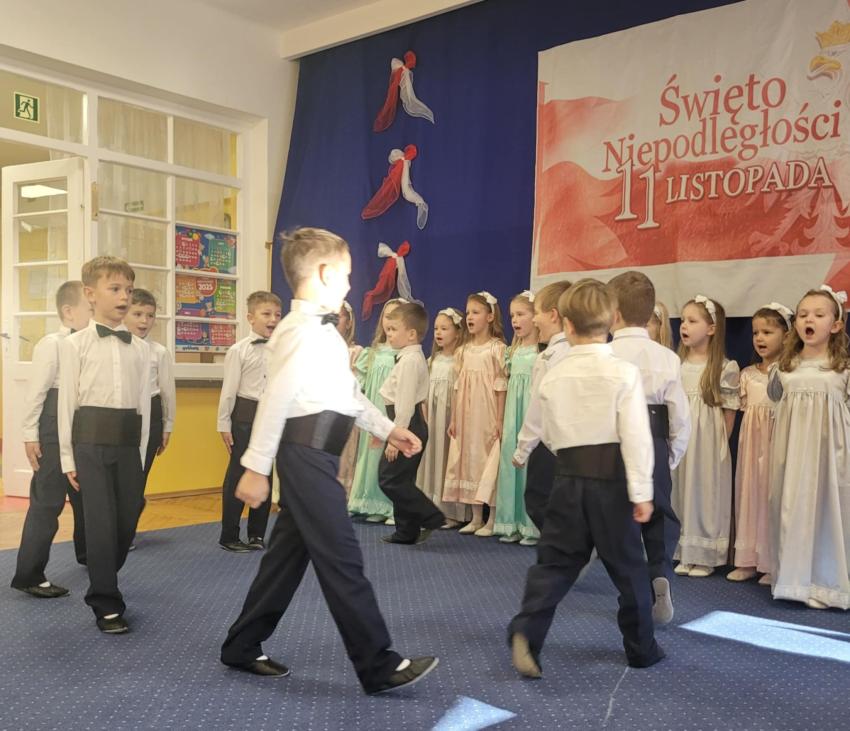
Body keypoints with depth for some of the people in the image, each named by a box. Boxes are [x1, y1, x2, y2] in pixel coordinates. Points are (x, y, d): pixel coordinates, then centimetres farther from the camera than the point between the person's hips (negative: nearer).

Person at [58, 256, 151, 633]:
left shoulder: (140, 347, 9)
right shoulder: (75, 344, -1)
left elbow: (144, 402, 10)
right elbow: (67, 402, -1)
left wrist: (141, 451, 8)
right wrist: (68, 458, -2)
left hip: (129, 438, 4)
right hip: (91, 437, -4)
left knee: (127, 520, 9)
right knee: (101, 521, -2)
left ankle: (102, 583, 33)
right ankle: (106, 604, 10)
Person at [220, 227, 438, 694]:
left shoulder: (324, 332, 18)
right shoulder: (303, 332, -15)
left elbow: (348, 393, 24)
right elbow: (276, 399, -19)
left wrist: (387, 429, 21)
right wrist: (256, 466, -20)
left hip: (314, 453, 11)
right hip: (307, 453, -11)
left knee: (290, 551, 16)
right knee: (341, 558, -6)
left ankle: (243, 647, 28)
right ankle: (379, 667, 1)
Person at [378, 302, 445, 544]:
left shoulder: (410, 361, -17)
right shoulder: (411, 358, 15)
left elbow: (405, 402, -22)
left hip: (408, 425, -10)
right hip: (410, 424, 10)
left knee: (391, 479, -8)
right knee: (402, 480, 13)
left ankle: (430, 517, -2)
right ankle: (407, 531, 20)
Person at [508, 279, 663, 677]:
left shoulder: (553, 376, 2)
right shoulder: (624, 372, -9)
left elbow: (550, 435, 9)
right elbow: (636, 436, -13)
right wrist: (641, 492, -9)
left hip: (569, 479, 2)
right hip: (611, 481, -2)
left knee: (555, 562, 10)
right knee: (629, 567, 12)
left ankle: (526, 632, -8)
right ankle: (641, 648, 25)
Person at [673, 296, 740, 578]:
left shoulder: (724, 367, -8)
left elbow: (729, 410, -4)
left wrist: (722, 443, -3)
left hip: (709, 443, -4)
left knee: (706, 492, 2)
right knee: (684, 492, 9)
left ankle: (705, 557, 14)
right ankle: (687, 554, 20)